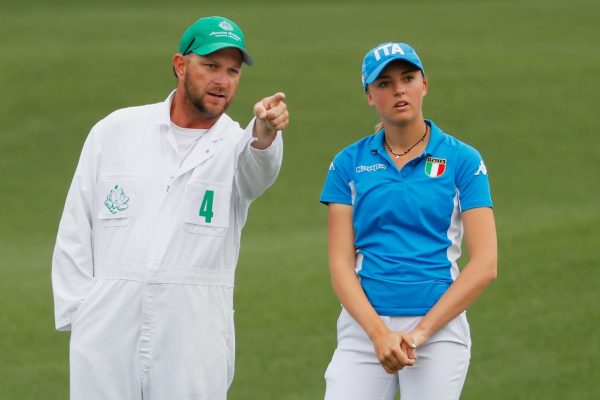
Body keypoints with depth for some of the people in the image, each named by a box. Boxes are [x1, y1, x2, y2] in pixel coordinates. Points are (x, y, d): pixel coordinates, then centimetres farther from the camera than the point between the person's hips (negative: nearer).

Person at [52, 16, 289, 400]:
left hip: (195, 344, -1)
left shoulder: (236, 144, 3)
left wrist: (265, 132, -44)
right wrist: (77, 316, 2)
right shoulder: (115, 131, 9)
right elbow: (75, 234, 11)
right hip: (105, 339, 1)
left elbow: (258, 169, -22)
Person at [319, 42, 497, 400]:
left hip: (439, 326, -1)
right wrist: (379, 333, -13)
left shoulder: (463, 161, 3)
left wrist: (420, 333, -11)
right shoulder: (349, 164, 8)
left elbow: (485, 265, -4)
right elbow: (341, 265, 2)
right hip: (363, 324, 1)